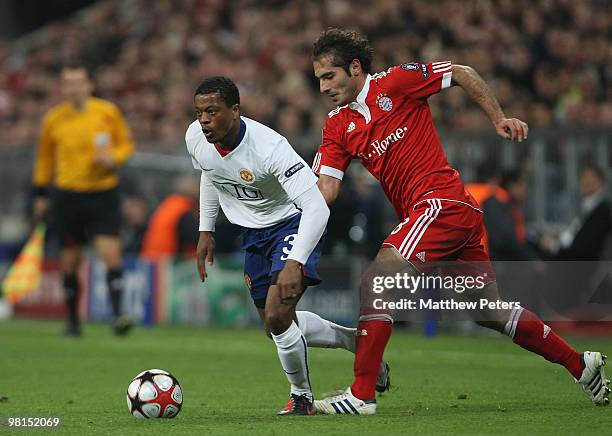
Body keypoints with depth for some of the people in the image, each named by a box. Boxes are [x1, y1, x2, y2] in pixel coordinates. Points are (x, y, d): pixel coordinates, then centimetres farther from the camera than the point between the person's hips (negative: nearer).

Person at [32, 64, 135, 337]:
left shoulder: (108, 112, -3)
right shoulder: (53, 119, 2)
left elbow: (126, 144, 8)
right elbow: (45, 156, 15)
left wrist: (113, 159, -13)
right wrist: (40, 193, 15)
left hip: (103, 192, -1)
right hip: (67, 195, 1)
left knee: (111, 253, -15)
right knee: (69, 261, 4)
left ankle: (118, 315, -14)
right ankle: (73, 322, 18)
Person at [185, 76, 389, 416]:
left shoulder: (269, 148, -35)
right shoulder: (195, 138, -14)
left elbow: (317, 208, -38)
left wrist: (295, 263, -48)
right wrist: (206, 231, 11)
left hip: (294, 224, -7)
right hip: (253, 232, 7)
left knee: (277, 316, -23)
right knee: (275, 326, 13)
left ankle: (301, 396, 4)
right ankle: (356, 341, 37)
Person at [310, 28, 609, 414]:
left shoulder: (395, 82, -4)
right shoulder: (337, 126, 14)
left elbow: (463, 74, 4)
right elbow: (326, 189, 6)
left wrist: (499, 119, 0)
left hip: (442, 201, -8)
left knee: (374, 283, -19)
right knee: (492, 312, 13)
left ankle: (361, 395, -20)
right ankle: (581, 364, 26)